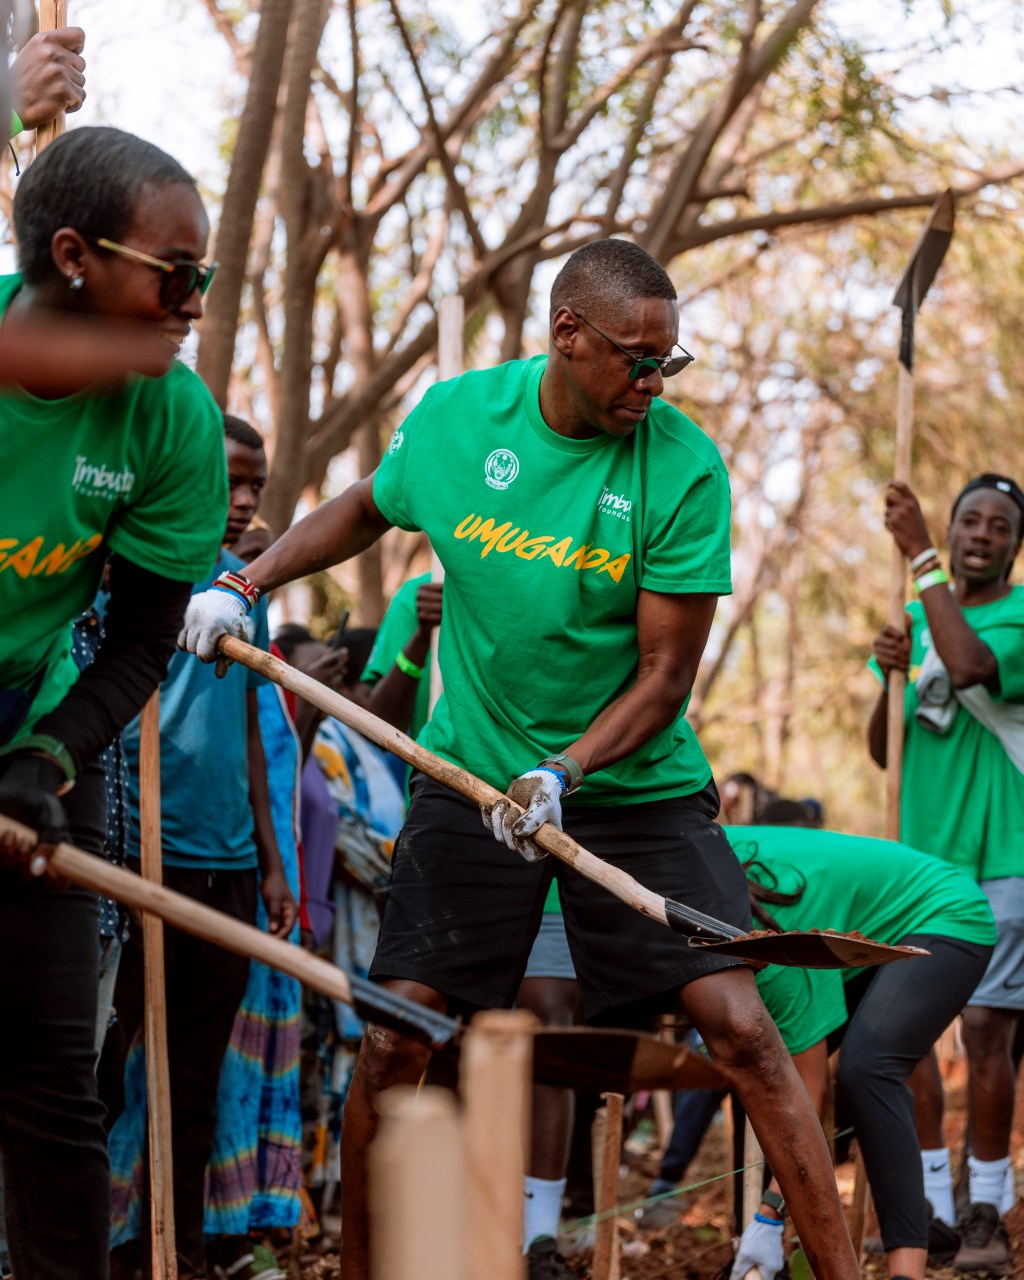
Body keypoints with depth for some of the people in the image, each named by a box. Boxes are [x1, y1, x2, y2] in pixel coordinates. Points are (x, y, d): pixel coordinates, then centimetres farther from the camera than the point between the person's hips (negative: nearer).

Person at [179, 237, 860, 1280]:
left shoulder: (684, 466, -14)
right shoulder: (454, 418, -5)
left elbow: (664, 674, -12)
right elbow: (363, 509, 18)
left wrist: (563, 774, -26)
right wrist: (245, 583, 6)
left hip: (634, 787, -2)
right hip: (472, 779, 2)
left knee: (740, 1027, -12)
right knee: (393, 1038, -2)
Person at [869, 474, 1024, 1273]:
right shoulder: (916, 618, 13)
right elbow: (882, 751, 12)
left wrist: (920, 554, -24)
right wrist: (888, 677, -7)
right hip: (920, 853, 5)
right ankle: (932, 1197, 12)